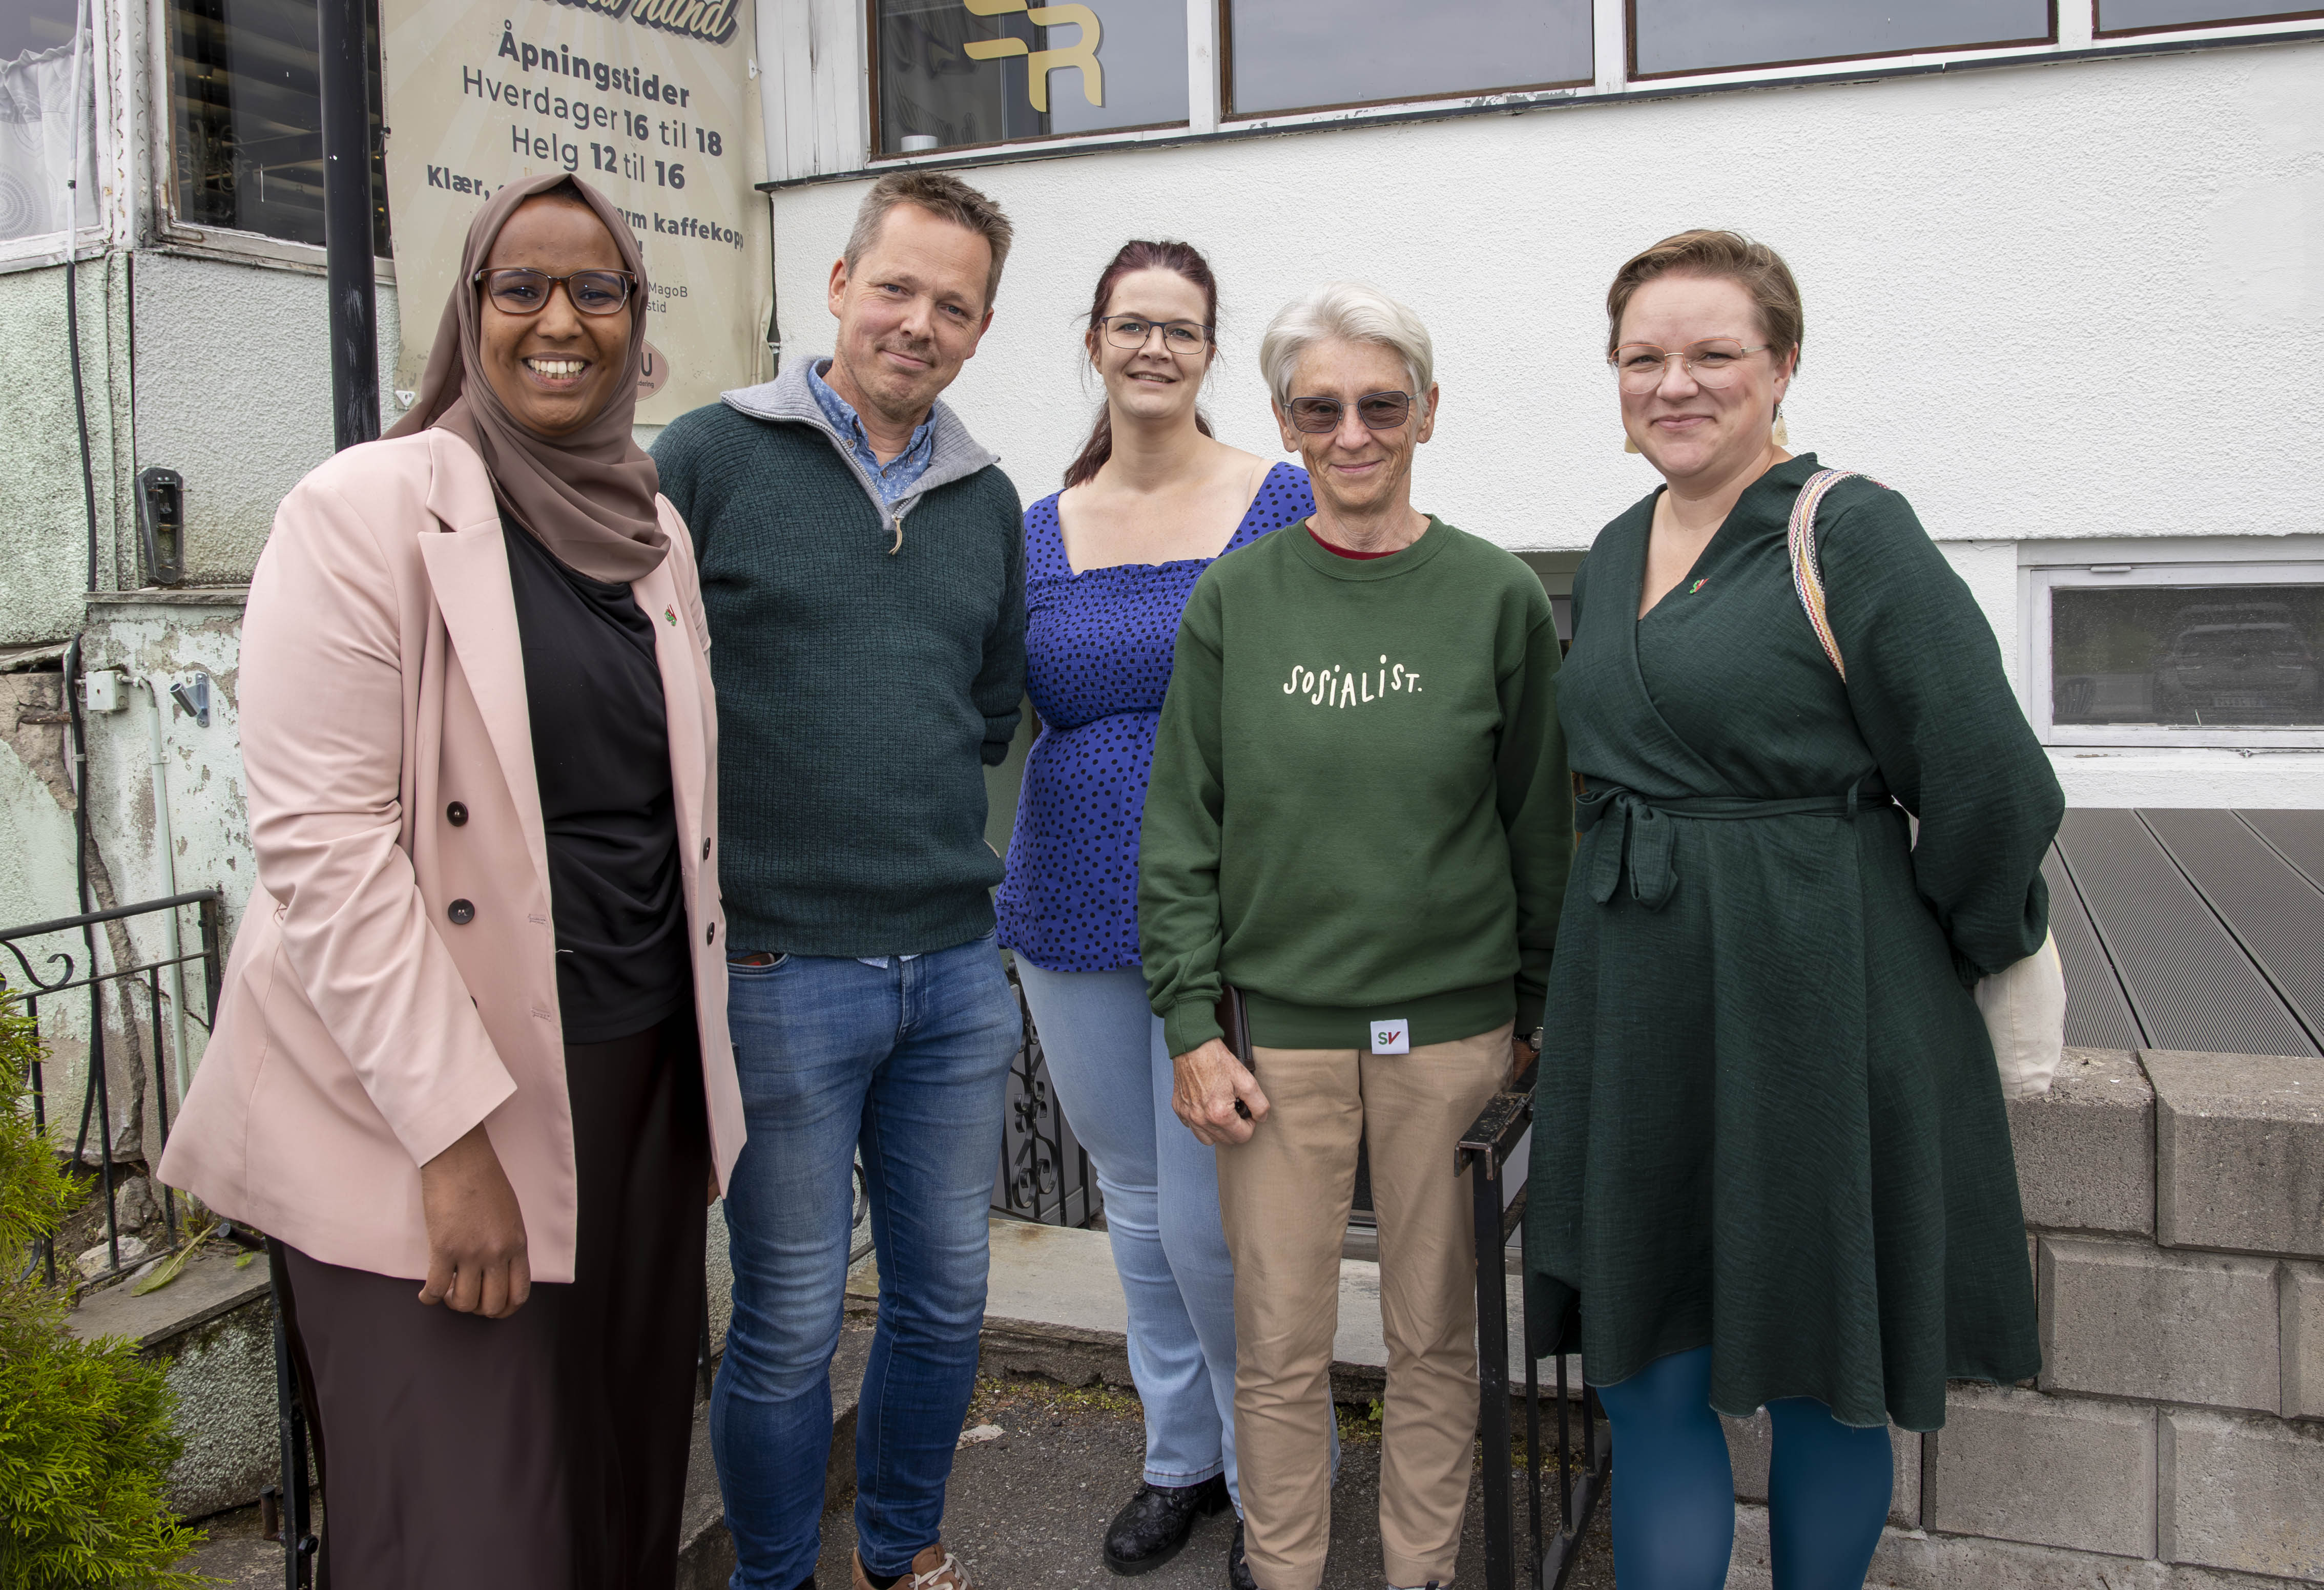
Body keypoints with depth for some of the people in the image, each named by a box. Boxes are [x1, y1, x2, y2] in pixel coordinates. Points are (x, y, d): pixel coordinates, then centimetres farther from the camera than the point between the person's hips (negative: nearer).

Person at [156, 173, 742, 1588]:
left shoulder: (654, 530, 10)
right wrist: (452, 1135, -19)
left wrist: (706, 1083, 15)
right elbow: (323, 841, -16)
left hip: (640, 1082, 6)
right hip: (420, 1116, -6)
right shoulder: (366, 512, -9)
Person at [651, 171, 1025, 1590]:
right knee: (790, 1323, 7)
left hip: (958, 966, 5)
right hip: (781, 967, -5)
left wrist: (939, 852, 8)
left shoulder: (988, 501, 11)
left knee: (947, 1298, 16)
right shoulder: (711, 458, -4)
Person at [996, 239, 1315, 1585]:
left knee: (1209, 1215, -3)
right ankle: (1181, 1455, 35)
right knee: (1136, 1200, 16)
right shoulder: (1042, 530, 8)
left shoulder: (1281, 502, -3)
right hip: (1076, 915, 5)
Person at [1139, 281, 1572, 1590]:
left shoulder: (1499, 598, -1)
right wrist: (1190, 1025, -3)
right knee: (1280, 1347, 8)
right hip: (1280, 1028, 0)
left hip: (1453, 1026, 0)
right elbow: (1182, 831, 2)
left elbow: (1539, 824, 5)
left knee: (1436, 1334, 12)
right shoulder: (1235, 602, 1)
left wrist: (1539, 1011, 7)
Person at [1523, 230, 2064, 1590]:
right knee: (1649, 1383, 11)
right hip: (1636, 1017, 6)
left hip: (1820, 1014, -6)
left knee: (1819, 1381, 11)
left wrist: (1945, 957, 0)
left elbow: (1993, 794, -12)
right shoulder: (1619, 554, 11)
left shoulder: (1852, 533, -10)